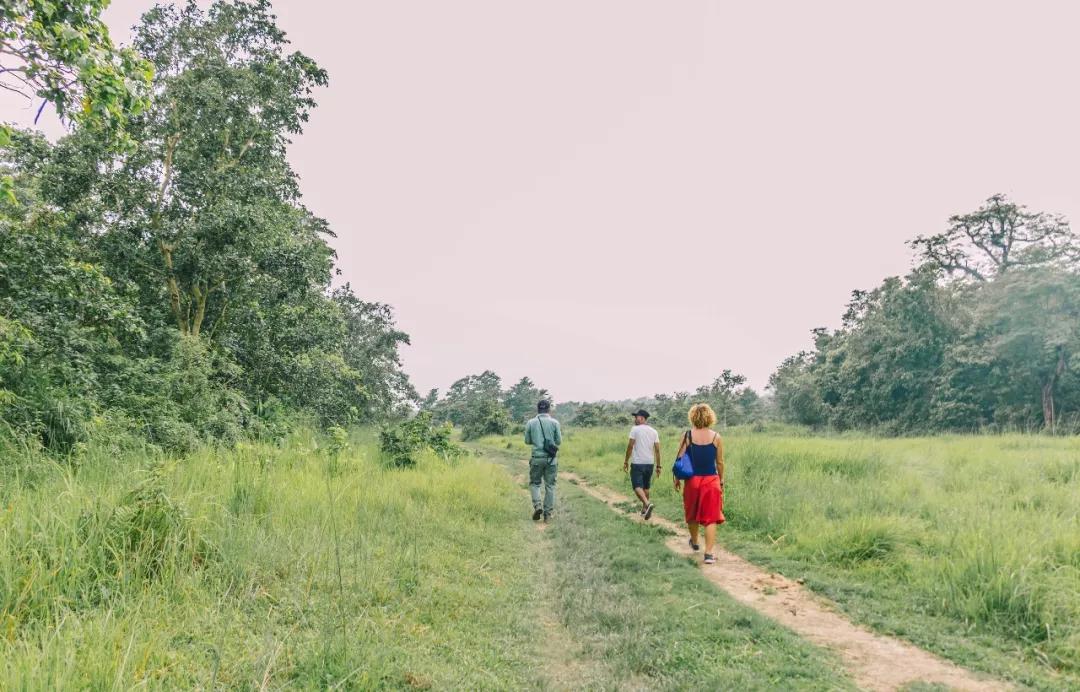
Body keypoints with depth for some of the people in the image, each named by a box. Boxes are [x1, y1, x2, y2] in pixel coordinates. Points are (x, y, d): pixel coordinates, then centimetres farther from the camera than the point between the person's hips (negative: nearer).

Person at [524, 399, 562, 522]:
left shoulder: (531, 423, -1)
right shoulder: (554, 423, -4)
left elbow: (527, 441, 6)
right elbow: (559, 441, -1)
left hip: (537, 457, 0)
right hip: (551, 458, 0)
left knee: (534, 483, 15)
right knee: (550, 485, 7)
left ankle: (537, 505, -7)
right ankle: (547, 514, 7)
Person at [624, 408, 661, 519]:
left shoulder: (635, 429, -7)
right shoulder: (654, 431, 8)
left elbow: (630, 446, -9)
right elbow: (657, 450, 6)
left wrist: (626, 461, -1)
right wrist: (658, 466, 10)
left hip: (637, 463, -5)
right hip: (649, 463, 5)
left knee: (637, 486, -6)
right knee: (646, 487, 17)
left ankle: (648, 503, -28)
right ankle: (644, 509, 25)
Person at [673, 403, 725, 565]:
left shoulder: (688, 435, -6)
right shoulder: (716, 437, -5)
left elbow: (679, 459, -4)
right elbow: (720, 462, 1)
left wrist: (676, 479, 8)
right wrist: (722, 480, 15)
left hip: (692, 480, 1)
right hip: (711, 480, -1)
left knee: (692, 514, 22)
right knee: (711, 518, 3)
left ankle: (694, 542, 42)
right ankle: (709, 554, -1)